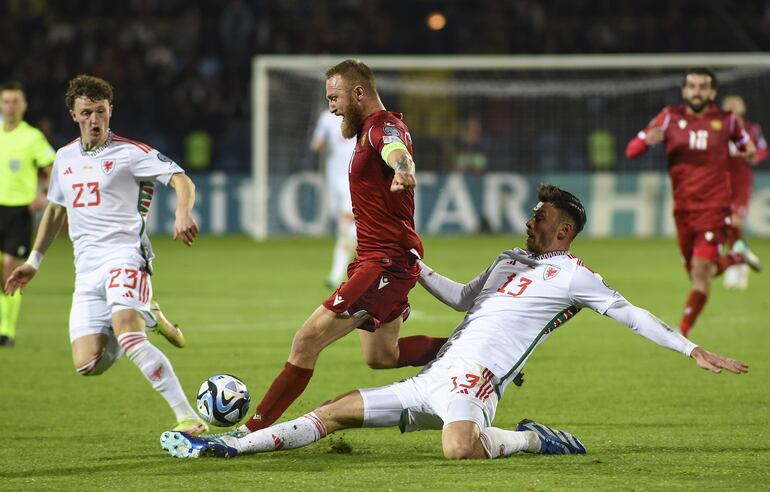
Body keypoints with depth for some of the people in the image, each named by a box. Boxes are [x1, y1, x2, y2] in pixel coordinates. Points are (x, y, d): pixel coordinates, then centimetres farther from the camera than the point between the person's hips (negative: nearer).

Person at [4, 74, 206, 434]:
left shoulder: (130, 152, -2)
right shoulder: (64, 158, 17)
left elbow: (181, 180, -11)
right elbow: (55, 210, 32)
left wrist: (183, 214, -31)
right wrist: (34, 261, 34)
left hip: (124, 255, -6)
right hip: (86, 269, 6)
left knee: (127, 338, -31)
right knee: (88, 365, -8)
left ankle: (188, 418, -32)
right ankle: (144, 319, 24)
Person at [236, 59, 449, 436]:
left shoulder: (383, 127, -17)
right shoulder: (372, 128, 16)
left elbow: (396, 150, -40)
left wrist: (402, 170, -64)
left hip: (386, 263, -11)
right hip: (376, 259, 11)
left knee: (308, 340, -15)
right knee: (380, 356, 21)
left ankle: (252, 431, -13)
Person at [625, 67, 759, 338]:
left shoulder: (726, 120, 0)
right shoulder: (670, 117, 0)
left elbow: (747, 143, 21)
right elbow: (632, 150, -5)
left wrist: (752, 151, 0)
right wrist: (648, 139, -25)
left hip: (714, 207, -3)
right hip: (683, 209, 3)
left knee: (701, 271, -16)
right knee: (697, 273, 13)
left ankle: (682, 333, -6)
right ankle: (737, 257, 42)